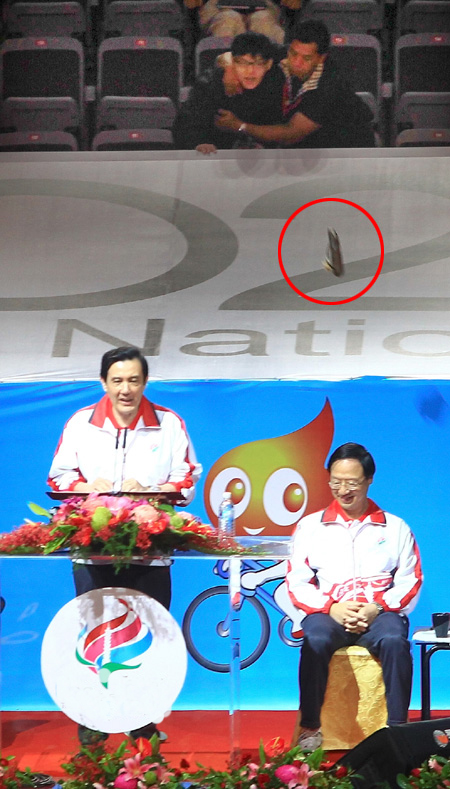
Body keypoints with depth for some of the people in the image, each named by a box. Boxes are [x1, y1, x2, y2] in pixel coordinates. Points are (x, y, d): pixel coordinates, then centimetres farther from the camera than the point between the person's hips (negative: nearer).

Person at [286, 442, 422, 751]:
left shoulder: (395, 528, 15)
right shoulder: (311, 526, 15)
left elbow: (410, 581, 7)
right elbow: (297, 582, 6)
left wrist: (378, 607, -12)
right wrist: (332, 607, -11)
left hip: (379, 613, 0)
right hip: (328, 613, 0)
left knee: (394, 640, -35)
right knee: (316, 641, -35)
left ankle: (396, 729, -29)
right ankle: (310, 728, -25)